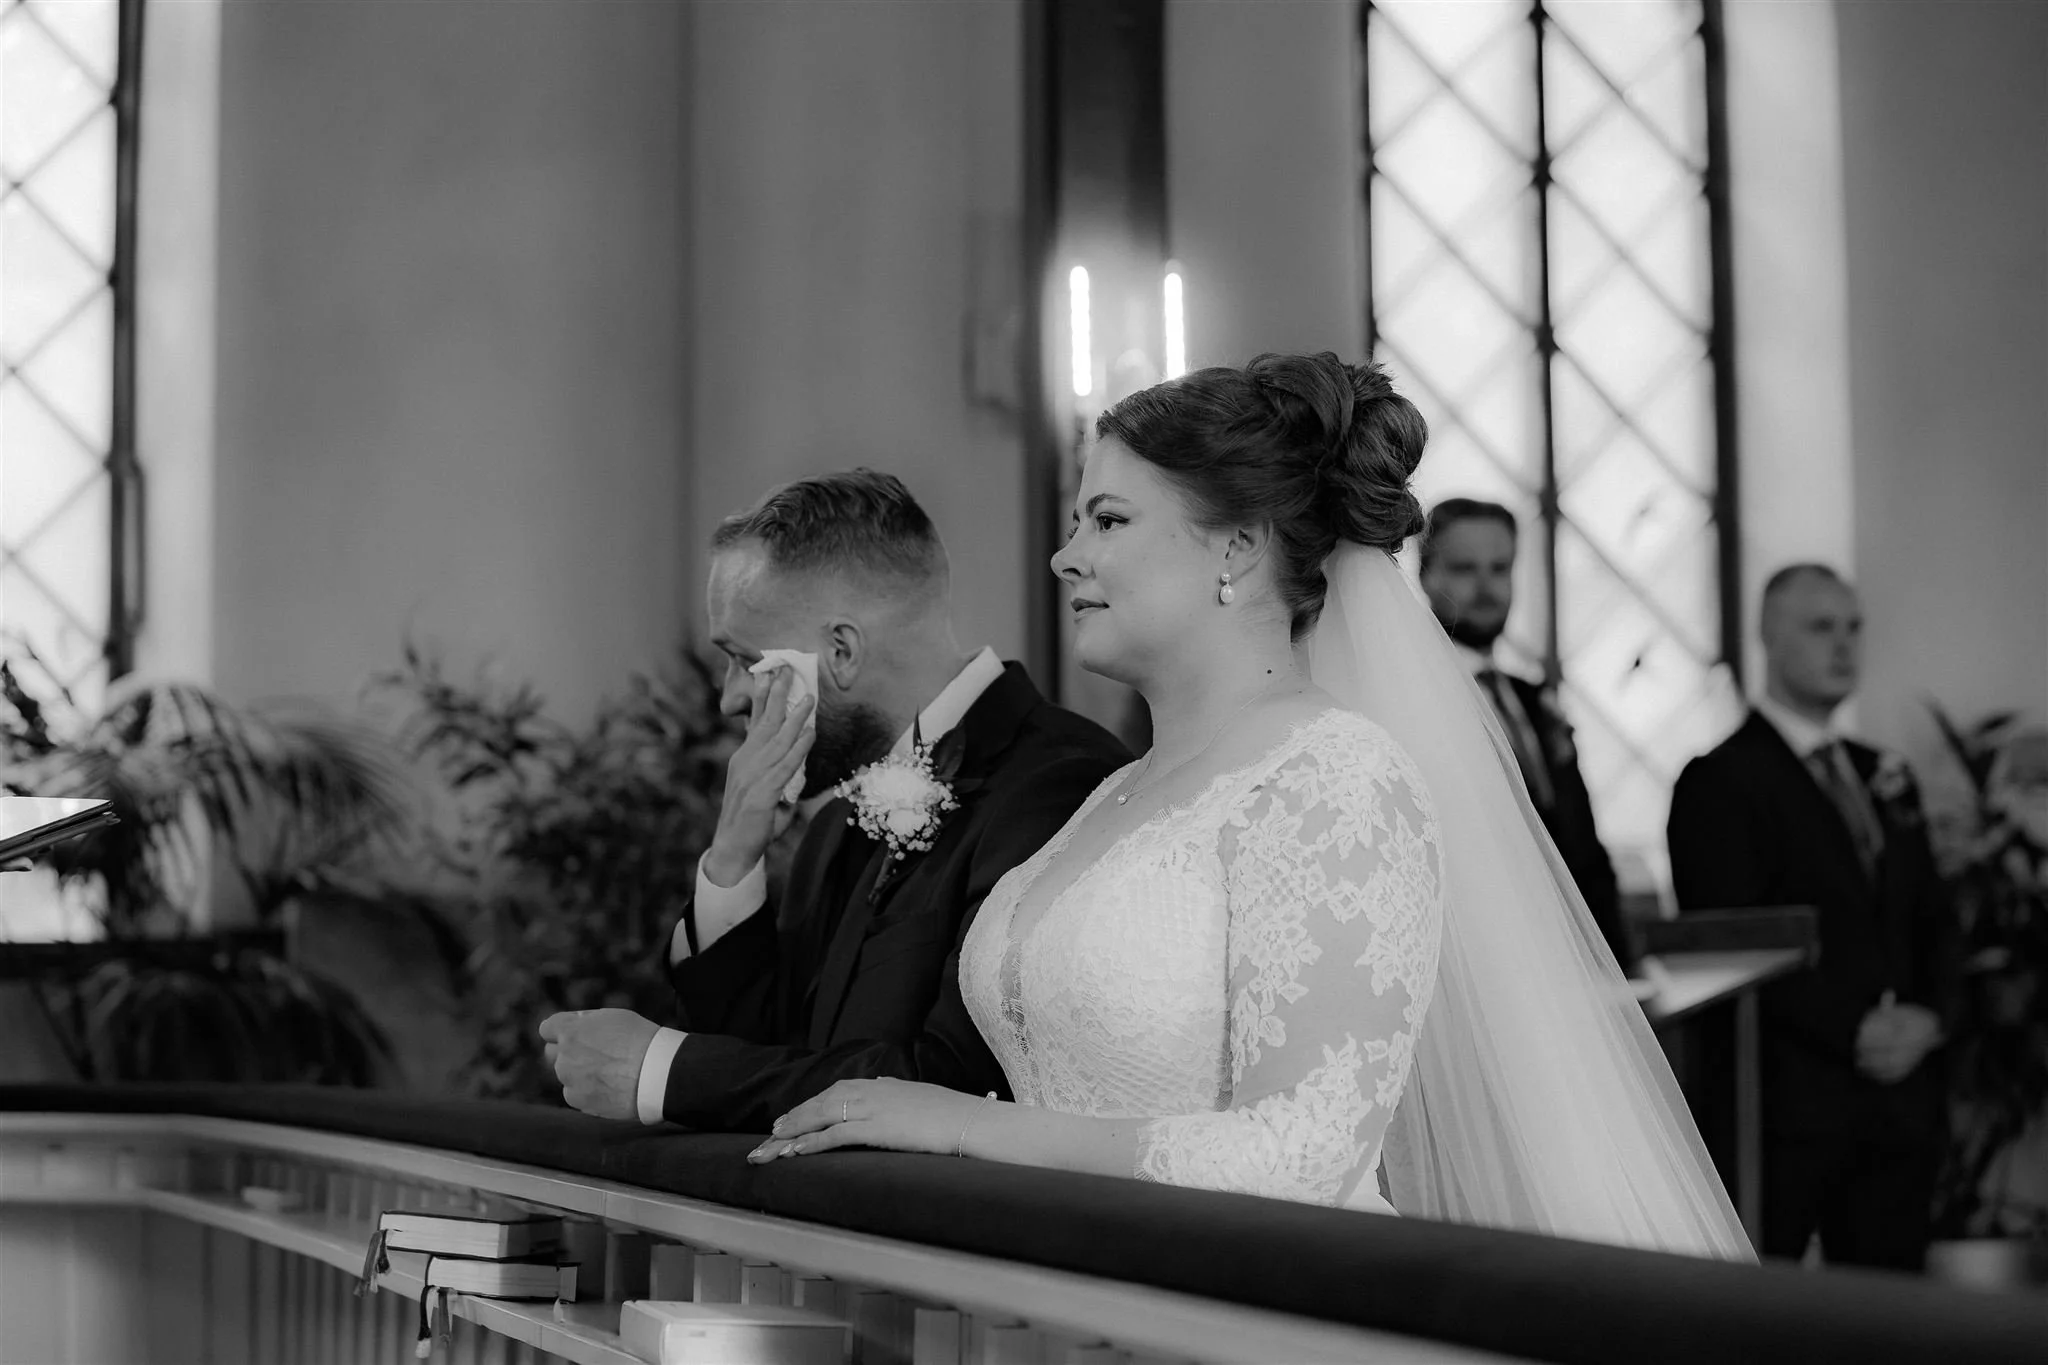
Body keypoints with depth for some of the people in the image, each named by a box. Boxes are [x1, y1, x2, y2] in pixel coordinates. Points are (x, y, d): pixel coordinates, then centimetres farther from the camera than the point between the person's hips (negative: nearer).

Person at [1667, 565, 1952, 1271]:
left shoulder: (1885, 776, 19)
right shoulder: (1720, 781, -5)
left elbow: (1929, 919, 20)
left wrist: (1926, 1015, 0)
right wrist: (1849, 1031, -15)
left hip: (1899, 1099, 7)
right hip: (1787, 1105, -6)